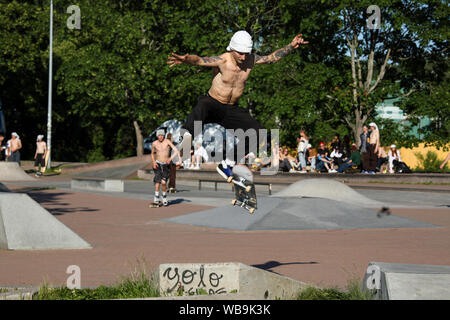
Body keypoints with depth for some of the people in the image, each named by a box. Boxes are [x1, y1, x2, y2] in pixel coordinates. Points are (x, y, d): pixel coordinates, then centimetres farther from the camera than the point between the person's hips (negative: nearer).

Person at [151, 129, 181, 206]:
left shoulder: (167, 141, -9)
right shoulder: (154, 143, 2)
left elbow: (176, 151, -17)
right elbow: (152, 153, 19)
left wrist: (170, 158, -32)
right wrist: (153, 162, 2)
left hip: (165, 165, -1)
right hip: (157, 164, 1)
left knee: (163, 182, -16)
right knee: (157, 181, -16)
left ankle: (164, 196, 10)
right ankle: (156, 198, -3)